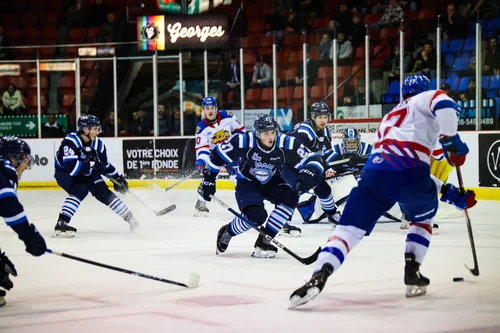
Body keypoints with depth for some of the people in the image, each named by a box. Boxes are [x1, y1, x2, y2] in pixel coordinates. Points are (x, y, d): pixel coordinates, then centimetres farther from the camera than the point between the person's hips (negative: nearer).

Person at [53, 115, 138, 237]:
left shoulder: (98, 144, -12)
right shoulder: (70, 142, -32)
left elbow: (105, 165, 4)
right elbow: (70, 167, -40)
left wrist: (118, 178, 2)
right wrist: (92, 164, -39)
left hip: (86, 173, 6)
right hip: (64, 172, -5)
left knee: (103, 192, -3)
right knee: (80, 190, -30)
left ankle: (128, 216, 10)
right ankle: (61, 223, -31)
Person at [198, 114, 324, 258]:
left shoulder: (287, 144, -24)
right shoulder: (243, 142, -27)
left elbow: (314, 160, -22)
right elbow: (218, 155, -13)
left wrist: (308, 173, -44)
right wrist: (208, 180, -8)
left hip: (273, 184, 3)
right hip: (247, 183, -3)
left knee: (289, 197, -28)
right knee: (256, 216, -28)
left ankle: (263, 241, -16)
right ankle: (227, 233, 5)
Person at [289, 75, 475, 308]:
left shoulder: (389, 118, 40)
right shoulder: (425, 99, 21)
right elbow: (444, 105, -7)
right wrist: (451, 142, 3)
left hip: (376, 173, 4)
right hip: (410, 173, -4)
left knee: (349, 229, 1)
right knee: (424, 218, 28)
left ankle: (319, 277, -23)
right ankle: (412, 274, 19)